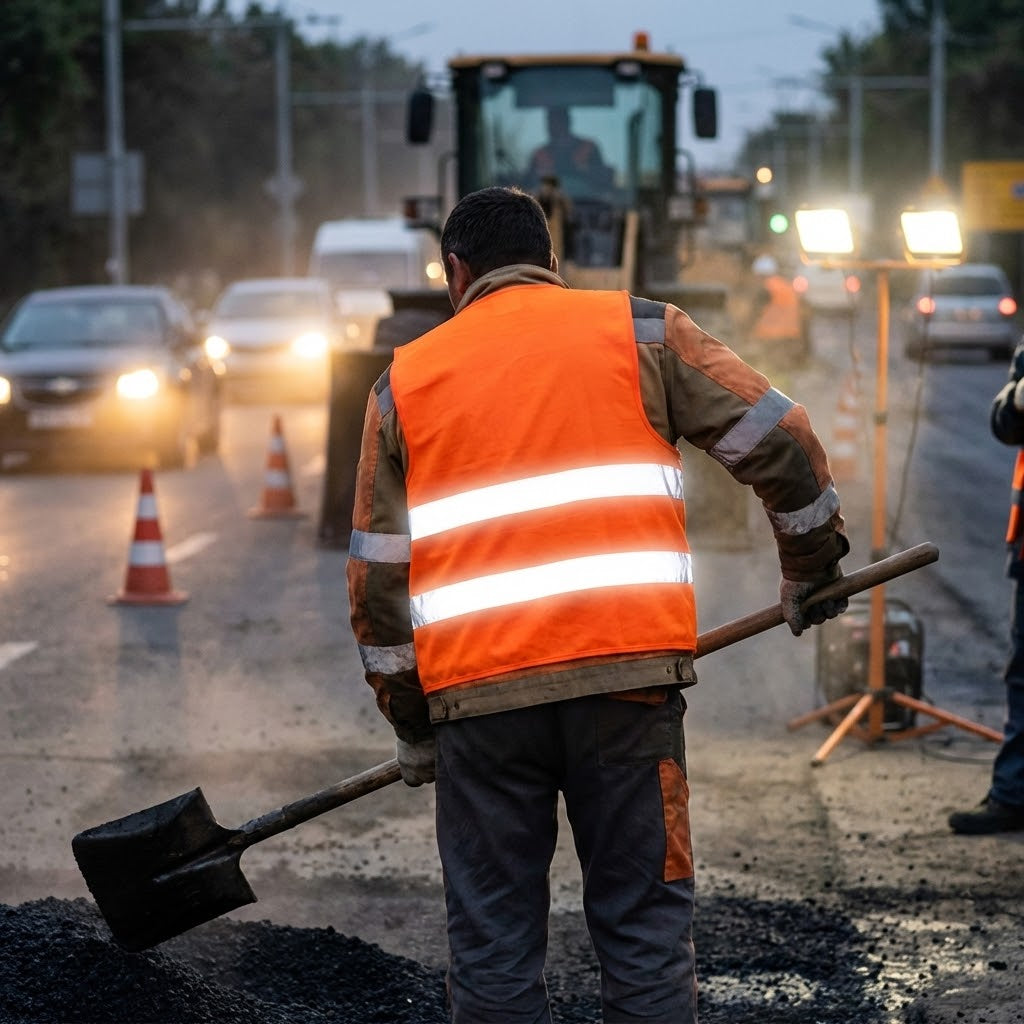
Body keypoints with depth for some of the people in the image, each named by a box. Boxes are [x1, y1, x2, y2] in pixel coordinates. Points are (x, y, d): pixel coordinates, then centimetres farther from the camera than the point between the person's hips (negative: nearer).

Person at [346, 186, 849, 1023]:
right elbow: (779, 440, 7)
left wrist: (410, 724, 23)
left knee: (492, 950, 8)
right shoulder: (640, 333, 11)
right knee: (646, 931, 6)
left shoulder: (405, 380, 16)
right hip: (626, 670, -1)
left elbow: (377, 570, 16)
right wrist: (812, 568, 23)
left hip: (476, 692, 1)